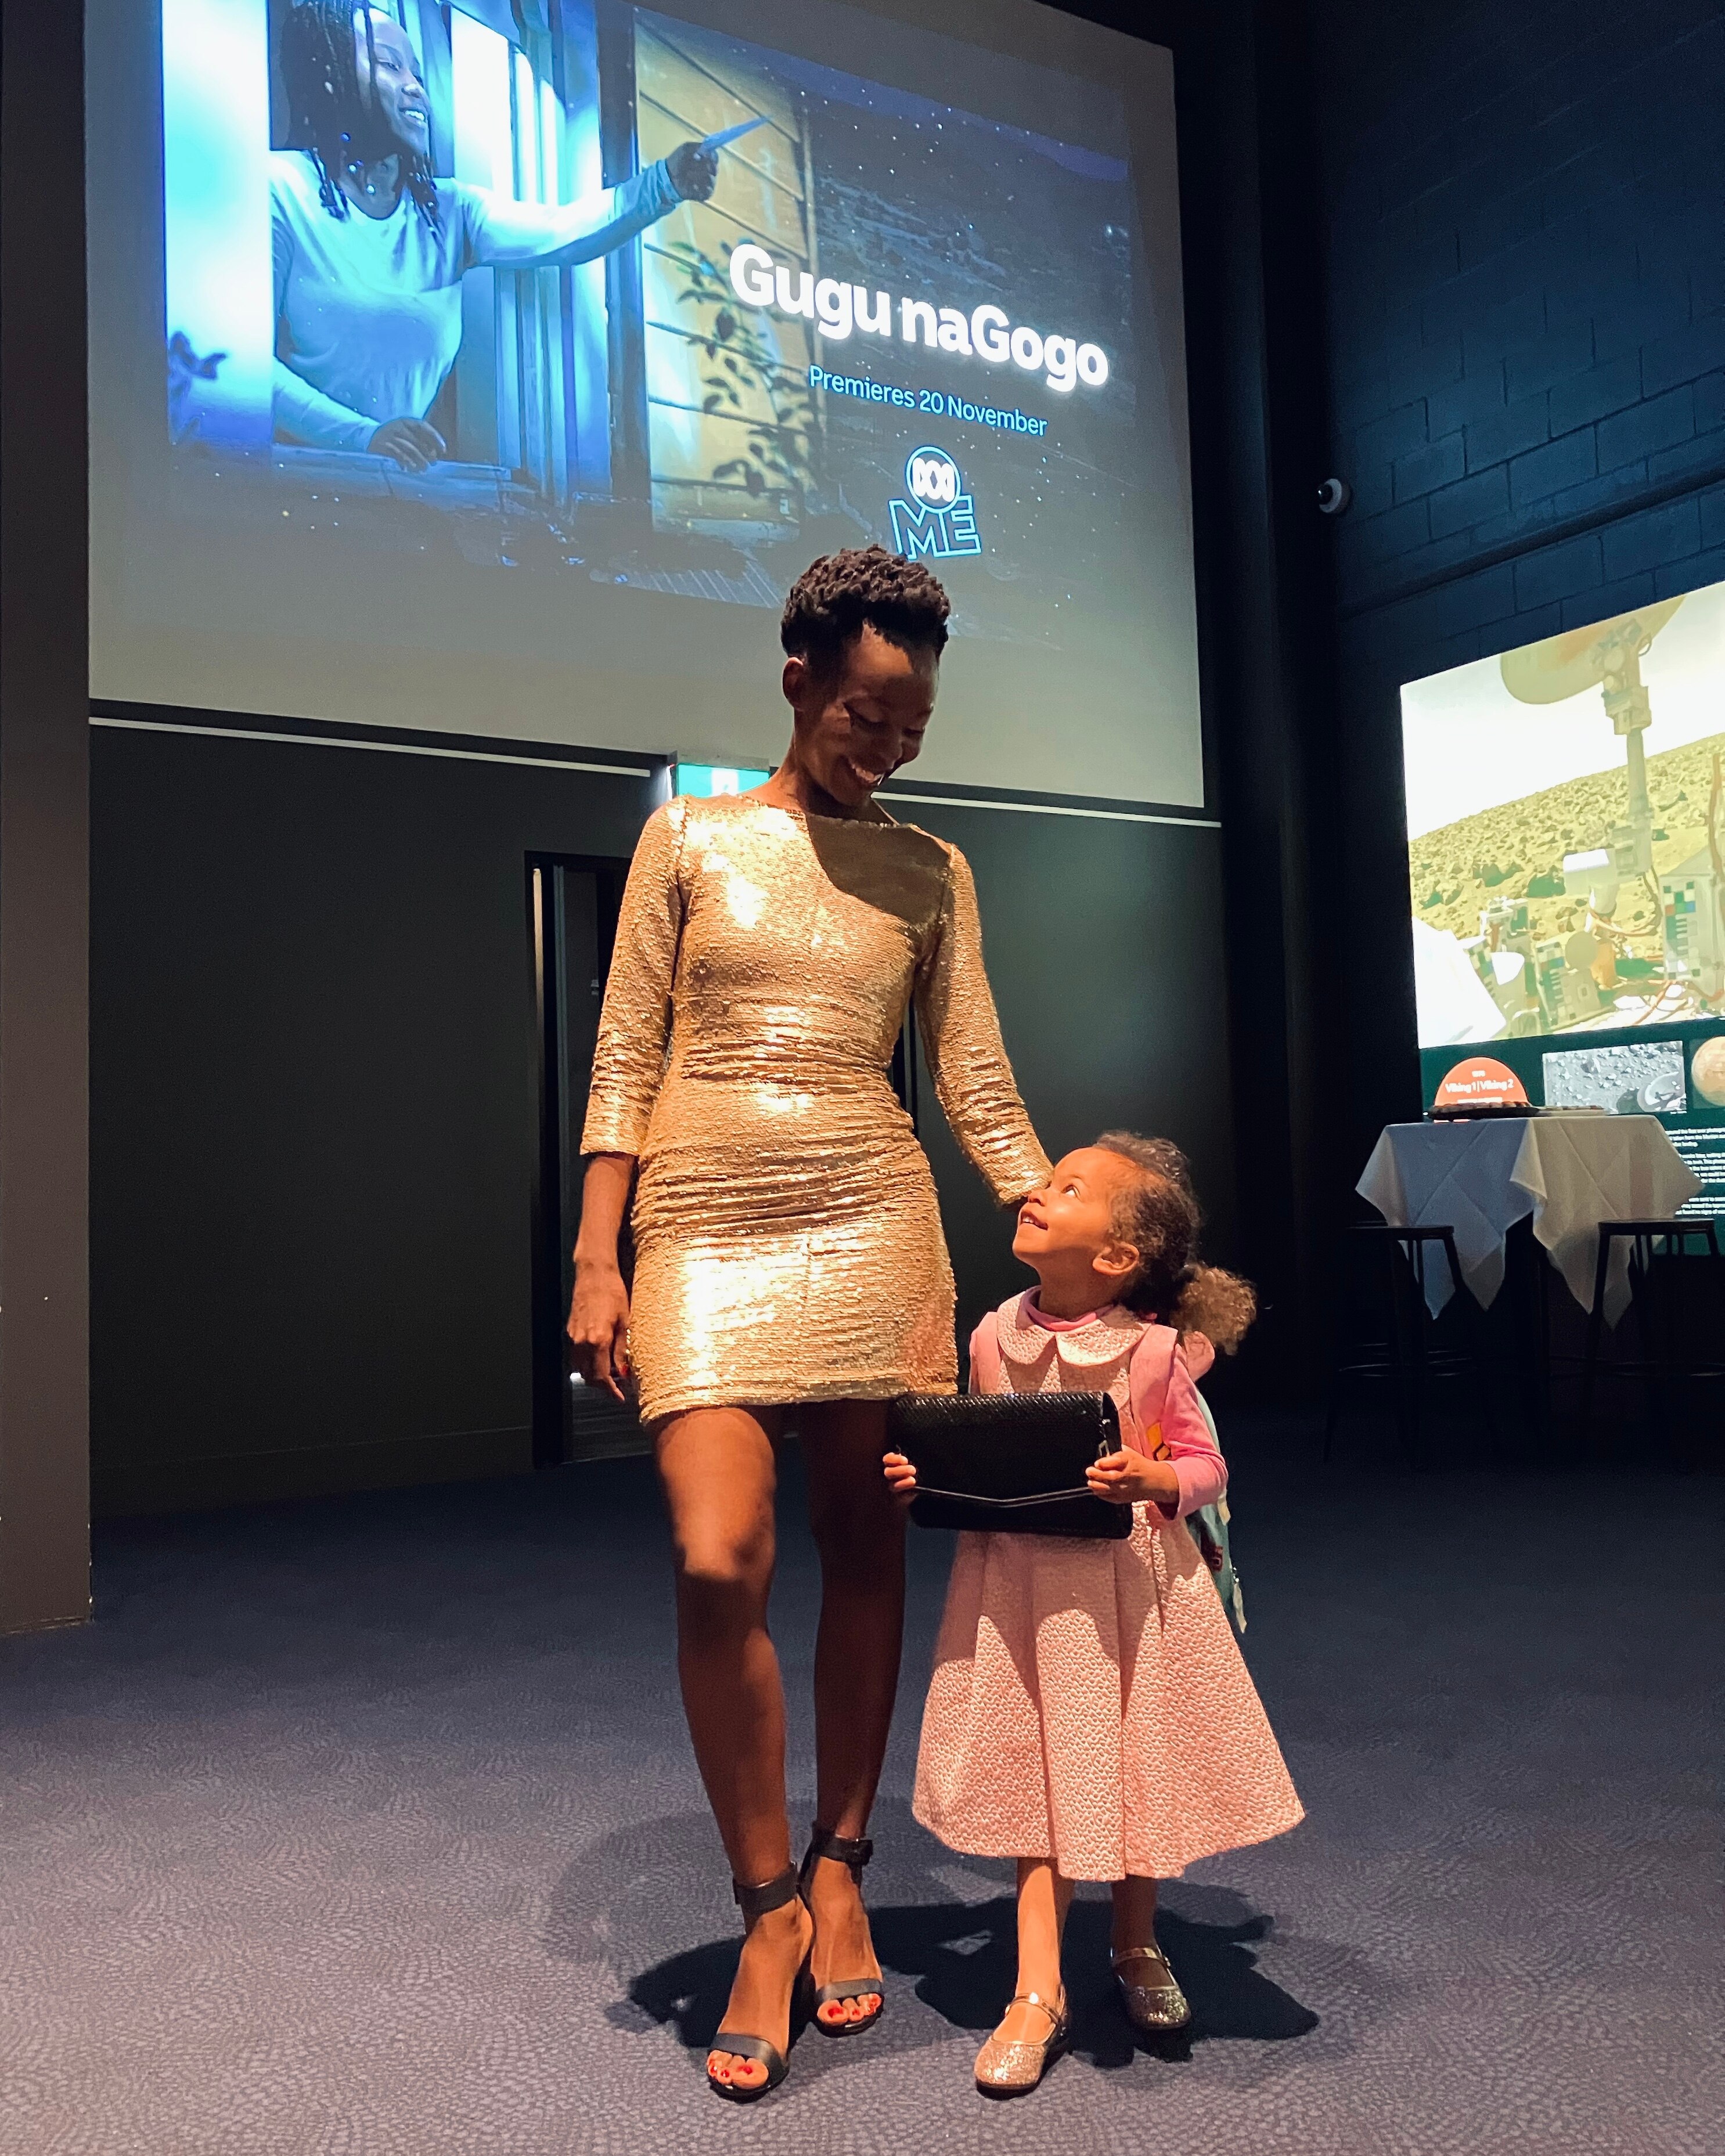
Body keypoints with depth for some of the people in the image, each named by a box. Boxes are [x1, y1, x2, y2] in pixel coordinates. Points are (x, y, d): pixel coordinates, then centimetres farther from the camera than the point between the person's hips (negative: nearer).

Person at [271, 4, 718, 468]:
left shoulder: (450, 209, 12)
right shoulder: (282, 191, -4)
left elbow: (556, 230, -6)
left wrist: (664, 184, -21)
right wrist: (362, 436, -27)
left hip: (401, 481, 4)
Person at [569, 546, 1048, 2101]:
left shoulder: (931, 873, 10)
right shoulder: (689, 838, 7)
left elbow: (977, 1087, 8)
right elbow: (626, 1061, 5)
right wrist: (596, 1262, -2)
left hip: (872, 1222, 2)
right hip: (704, 1230, -1)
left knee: (865, 1552, 5)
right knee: (720, 1566, -11)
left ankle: (838, 1869, 26)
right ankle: (769, 1907, 10)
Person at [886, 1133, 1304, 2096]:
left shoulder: (1153, 1351, -13)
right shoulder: (995, 1339, -3)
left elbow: (1205, 1464, -6)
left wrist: (1152, 1482, -25)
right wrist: (924, 1478, -8)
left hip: (1129, 1590, -2)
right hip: (1024, 1589, 2)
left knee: (1137, 1768, 13)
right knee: (1042, 1775, 6)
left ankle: (1138, 1947, 38)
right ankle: (1040, 1992, 16)